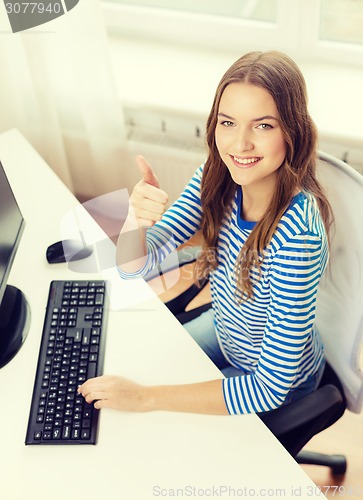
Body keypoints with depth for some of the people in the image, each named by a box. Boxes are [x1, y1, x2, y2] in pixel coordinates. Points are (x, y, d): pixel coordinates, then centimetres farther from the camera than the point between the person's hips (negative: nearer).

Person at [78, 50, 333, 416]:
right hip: (223, 332, 5)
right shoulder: (217, 179, -18)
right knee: (132, 366, 16)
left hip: (281, 383, -5)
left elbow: (271, 387, -32)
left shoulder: (297, 232, -37)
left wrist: (146, 398, -31)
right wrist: (136, 217, -37)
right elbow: (132, 267, -14)